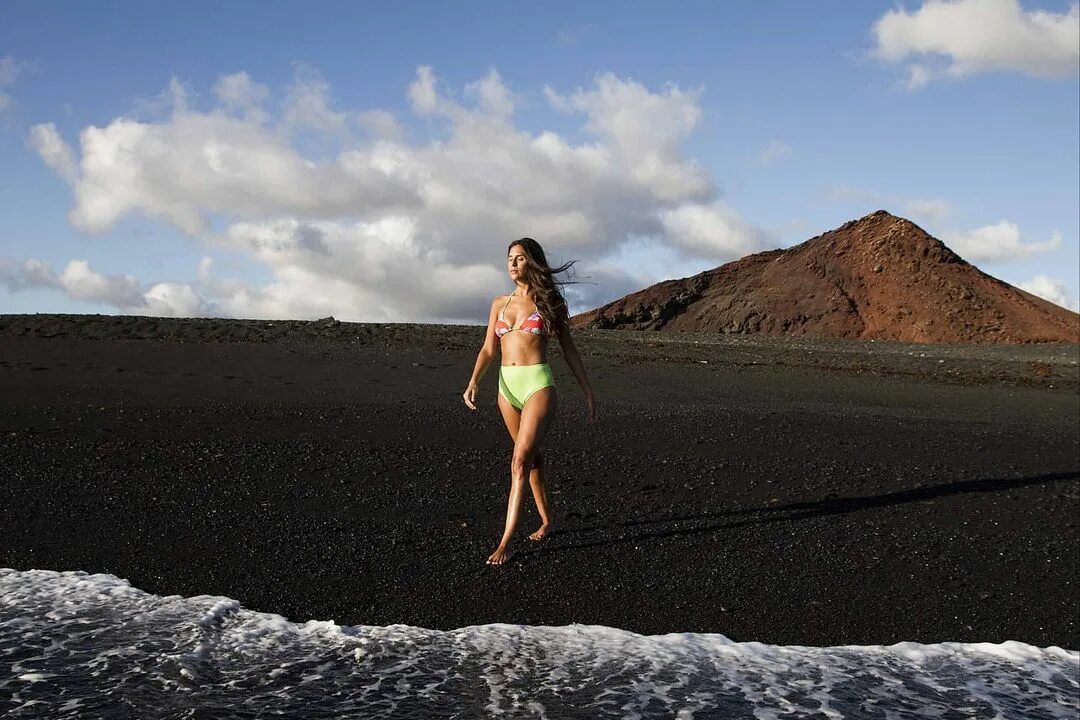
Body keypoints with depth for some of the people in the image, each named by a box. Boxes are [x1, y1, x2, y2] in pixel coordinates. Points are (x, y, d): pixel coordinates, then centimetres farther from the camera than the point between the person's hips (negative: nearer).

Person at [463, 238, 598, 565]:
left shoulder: (549, 302, 2)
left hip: (538, 384, -5)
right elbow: (488, 349, 9)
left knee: (520, 461, -15)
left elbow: (569, 349, 7)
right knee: (532, 457, 17)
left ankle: (505, 541, -16)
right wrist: (473, 383, -7)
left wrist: (588, 391, 6)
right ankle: (547, 520, 32)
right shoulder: (500, 303, 12)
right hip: (507, 386, 5)